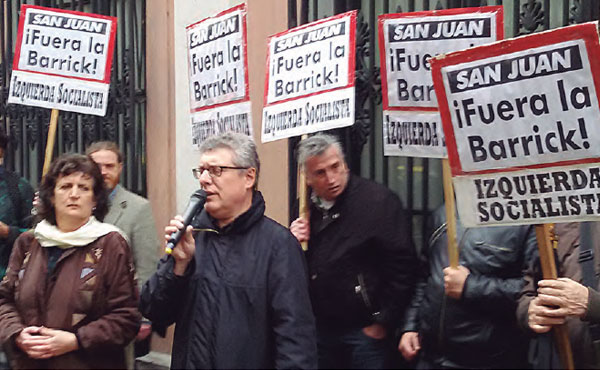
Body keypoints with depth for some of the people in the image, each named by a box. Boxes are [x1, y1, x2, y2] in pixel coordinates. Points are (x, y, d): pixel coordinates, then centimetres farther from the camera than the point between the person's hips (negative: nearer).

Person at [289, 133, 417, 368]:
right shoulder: (306, 207, 5)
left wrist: (383, 322, -12)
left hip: (366, 331, -5)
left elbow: (401, 266, -15)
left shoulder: (379, 201, -13)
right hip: (321, 329, 6)